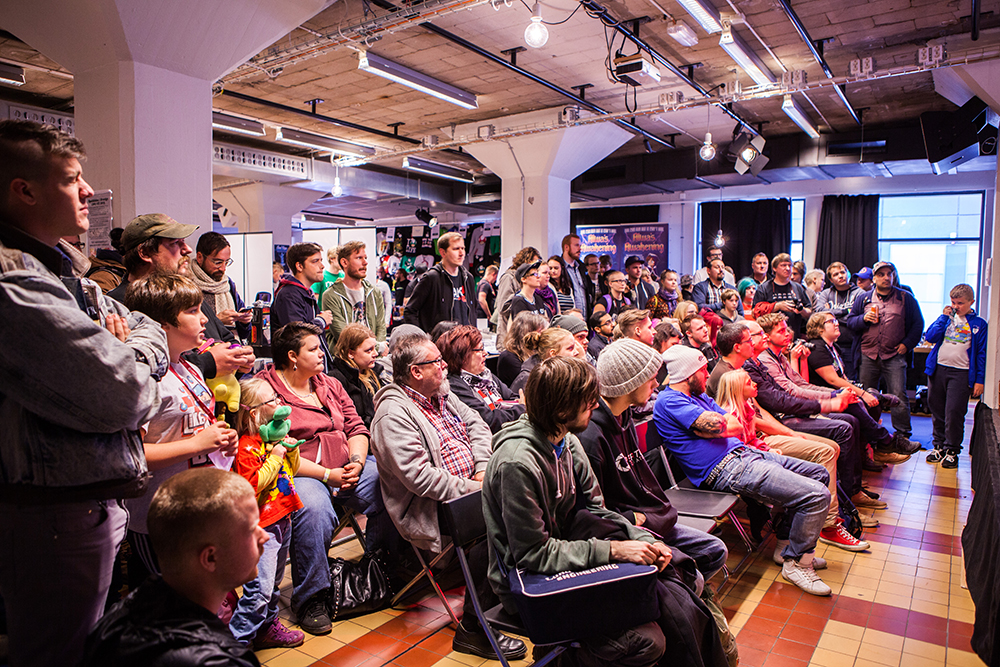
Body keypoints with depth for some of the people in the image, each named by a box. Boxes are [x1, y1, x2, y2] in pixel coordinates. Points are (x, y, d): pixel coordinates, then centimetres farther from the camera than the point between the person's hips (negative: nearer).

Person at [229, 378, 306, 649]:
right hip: (261, 526, -9)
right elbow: (252, 484, -25)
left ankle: (267, 627, 37)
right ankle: (236, 640, 5)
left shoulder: (275, 437, 11)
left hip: (282, 519, 9)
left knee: (274, 583, 22)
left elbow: (291, 470, 22)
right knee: (260, 589, -9)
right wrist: (274, 458, -22)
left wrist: (292, 449, 4)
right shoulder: (247, 447, -17)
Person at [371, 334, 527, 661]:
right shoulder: (393, 414, -15)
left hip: (469, 486, 9)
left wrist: (482, 467, -1)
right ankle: (473, 628, -14)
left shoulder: (441, 394, 14)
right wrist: (475, 490, -20)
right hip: (432, 507, -8)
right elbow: (418, 476, -22)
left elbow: (475, 424, 17)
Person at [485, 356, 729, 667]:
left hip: (570, 557, 7)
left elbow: (595, 511, 8)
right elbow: (533, 554, -22)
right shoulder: (517, 464, -25)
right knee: (645, 641, -20)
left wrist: (643, 539, -8)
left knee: (678, 604, -7)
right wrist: (613, 550, -21)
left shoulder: (567, 441, 1)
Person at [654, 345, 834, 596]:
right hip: (726, 470, -11)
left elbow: (738, 427, 12)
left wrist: (720, 424, -9)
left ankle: (793, 545, 24)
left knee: (819, 473, 17)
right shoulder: (668, 401, -13)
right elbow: (722, 426, -20)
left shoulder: (698, 395, 19)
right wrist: (725, 423, 1)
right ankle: (795, 563, 5)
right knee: (816, 495, -15)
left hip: (742, 453, 11)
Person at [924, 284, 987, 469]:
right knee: (937, 410, 9)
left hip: (961, 373, -3)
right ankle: (939, 445, 23)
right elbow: (930, 337, -3)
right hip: (938, 369, 3)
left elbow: (982, 354, 3)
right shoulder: (947, 317, 10)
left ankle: (952, 450, 8)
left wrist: (979, 380, -1)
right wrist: (944, 316, -6)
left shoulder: (979, 324, 3)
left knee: (954, 411, -5)